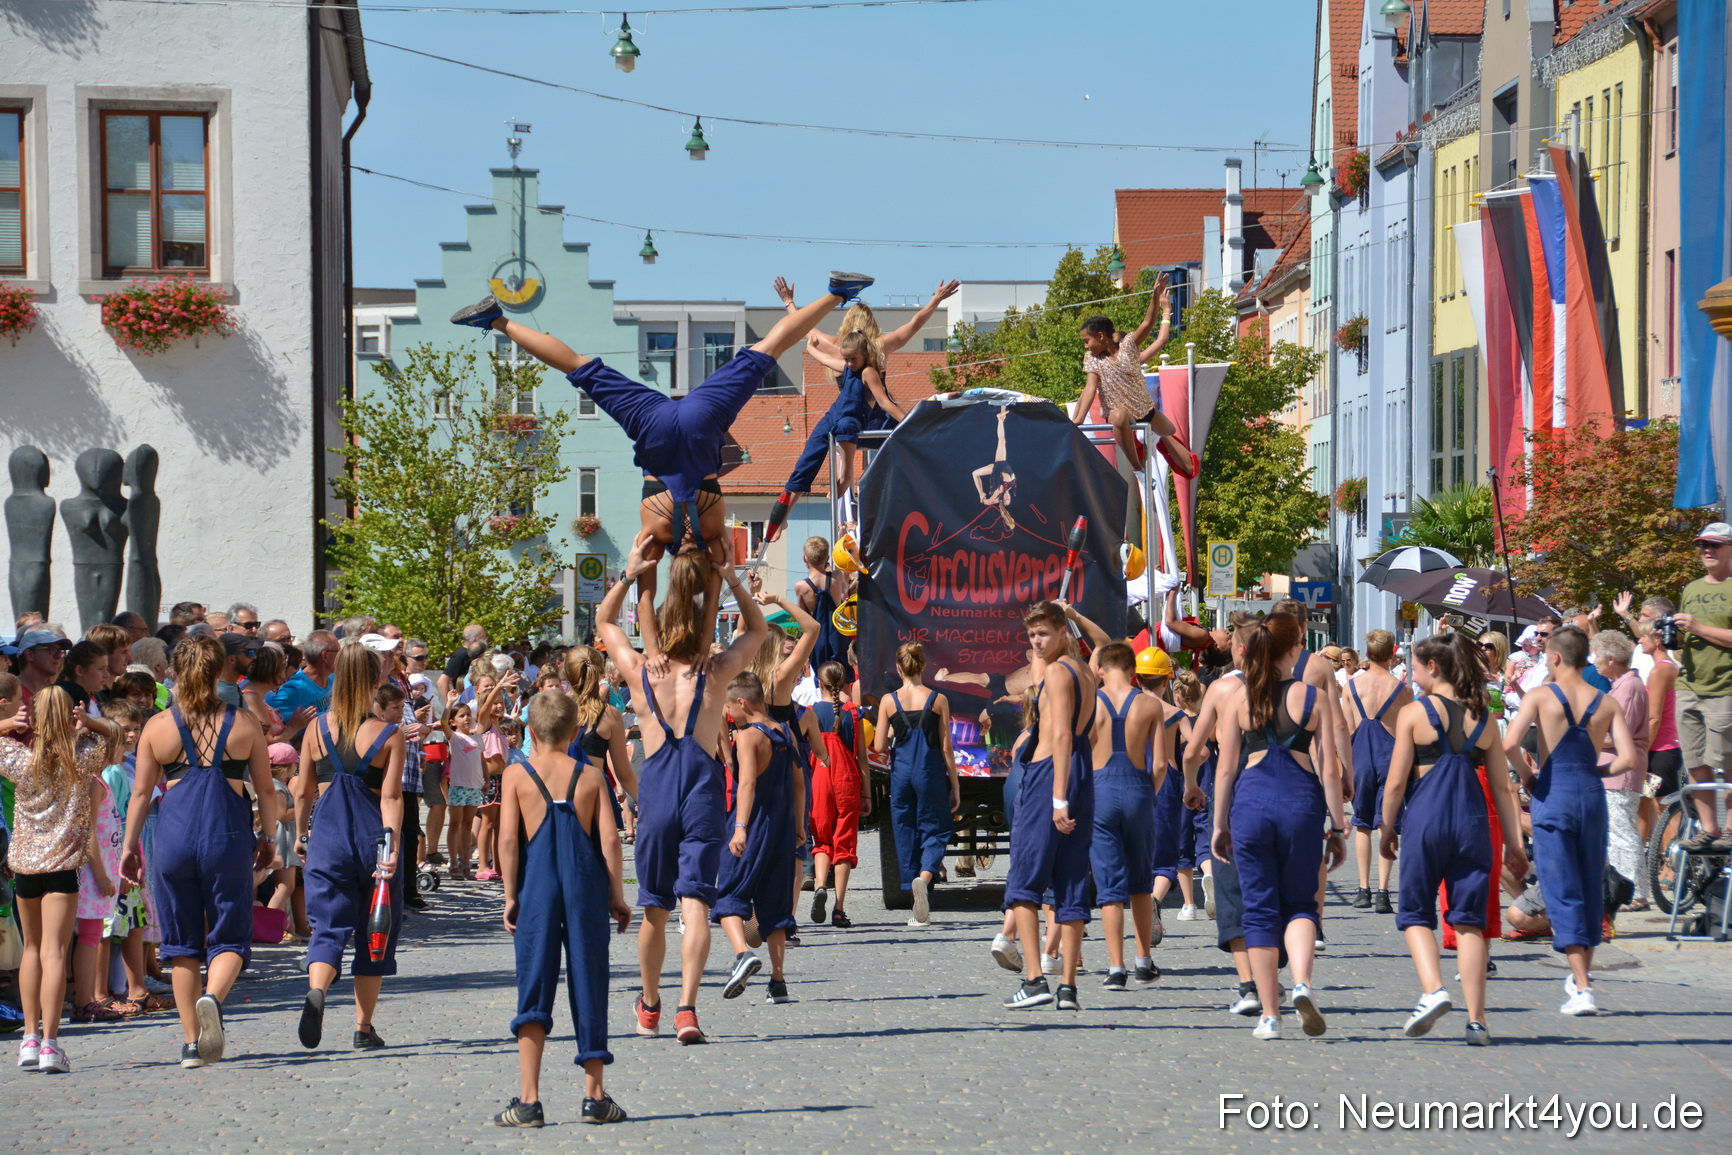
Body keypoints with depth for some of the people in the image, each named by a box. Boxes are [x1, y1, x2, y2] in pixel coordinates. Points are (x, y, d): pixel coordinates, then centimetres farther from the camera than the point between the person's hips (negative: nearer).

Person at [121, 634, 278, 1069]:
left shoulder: (157, 727, 1)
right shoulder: (244, 724, 1)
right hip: (228, 834, -1)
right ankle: (213, 997, -26)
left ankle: (193, 1042, 11)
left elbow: (141, 793, 4)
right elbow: (266, 790, 6)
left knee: (182, 943, 11)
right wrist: (267, 837, 20)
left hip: (173, 834, 1)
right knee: (229, 936, 6)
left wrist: (130, 846, 13)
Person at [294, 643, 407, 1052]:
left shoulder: (317, 730, 1)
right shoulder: (390, 735, -6)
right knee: (374, 932, 13)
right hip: (372, 835, -1)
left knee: (329, 926, 0)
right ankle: (364, 1028, 16)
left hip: (327, 834, 1)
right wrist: (392, 848, -16)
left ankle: (316, 990, -31)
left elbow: (303, 792, 7)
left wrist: (302, 835, 22)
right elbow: (391, 798, -13)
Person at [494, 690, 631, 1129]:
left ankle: (529, 1099, -7)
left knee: (534, 991, 1)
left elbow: (507, 838, -7)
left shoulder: (516, 775, 0)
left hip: (536, 891, -1)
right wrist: (617, 896, 6)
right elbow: (609, 839, -1)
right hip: (585, 888, 1)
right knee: (588, 987, 8)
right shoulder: (591, 775, 3)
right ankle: (595, 1096, 12)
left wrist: (510, 895, 0)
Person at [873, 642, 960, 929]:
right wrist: (955, 786, 5)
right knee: (935, 830, 9)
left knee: (906, 835, 9)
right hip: (931, 773, -1)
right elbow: (946, 747, -2)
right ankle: (924, 877, -23)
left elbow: (879, 746, -3)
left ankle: (921, 912, 8)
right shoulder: (937, 700, -3)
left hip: (901, 773, 1)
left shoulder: (889, 701, -2)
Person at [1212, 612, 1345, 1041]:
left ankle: (1269, 1016, 6)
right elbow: (1329, 769, -1)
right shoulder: (1313, 696, 0)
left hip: (1251, 801, 1)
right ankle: (1301, 983, -15)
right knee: (1300, 904, 12)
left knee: (1260, 908, 7)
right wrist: (1337, 828, 4)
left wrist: (1219, 825, 12)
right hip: (1301, 801, -1)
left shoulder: (1239, 699, 3)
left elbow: (1225, 768, 4)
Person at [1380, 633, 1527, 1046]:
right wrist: (1514, 843, 13)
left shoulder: (1414, 713, -2)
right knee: (1469, 921, 5)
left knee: (1416, 914, 11)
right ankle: (1476, 1019, -1)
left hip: (1425, 816, -3)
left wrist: (1387, 829, 7)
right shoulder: (1483, 717, 8)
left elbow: (1397, 781, -5)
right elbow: (1502, 787, 9)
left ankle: (1433, 989, -13)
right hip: (1473, 819, 3)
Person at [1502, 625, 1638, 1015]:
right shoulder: (1606, 703, 4)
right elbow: (1628, 758, -4)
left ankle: (1582, 989, -11)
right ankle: (1582, 975, 30)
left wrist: (1527, 775, -1)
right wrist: (1593, 771, 12)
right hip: (1592, 793, 3)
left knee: (1563, 893, -2)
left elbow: (1509, 744, -18)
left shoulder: (1540, 697, -6)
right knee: (1591, 887, 17)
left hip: (1552, 794, -3)